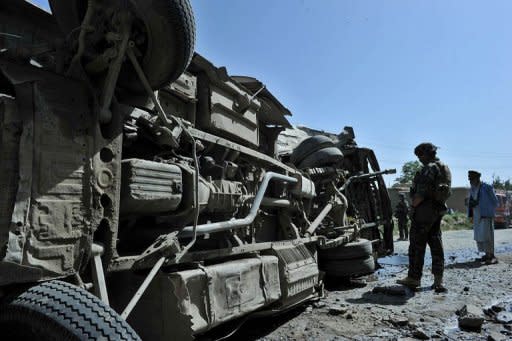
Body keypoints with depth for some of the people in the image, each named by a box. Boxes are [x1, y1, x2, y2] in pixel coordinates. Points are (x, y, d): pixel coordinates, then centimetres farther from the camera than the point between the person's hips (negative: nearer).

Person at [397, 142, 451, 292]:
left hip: (424, 210, -9)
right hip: (438, 210, 9)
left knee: (417, 244, -1)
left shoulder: (429, 168, -15)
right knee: (436, 244, 10)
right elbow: (444, 192, 16)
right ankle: (438, 280, 11)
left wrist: (412, 206, -11)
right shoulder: (444, 168, 15)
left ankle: (414, 278, 5)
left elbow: (421, 193, -22)